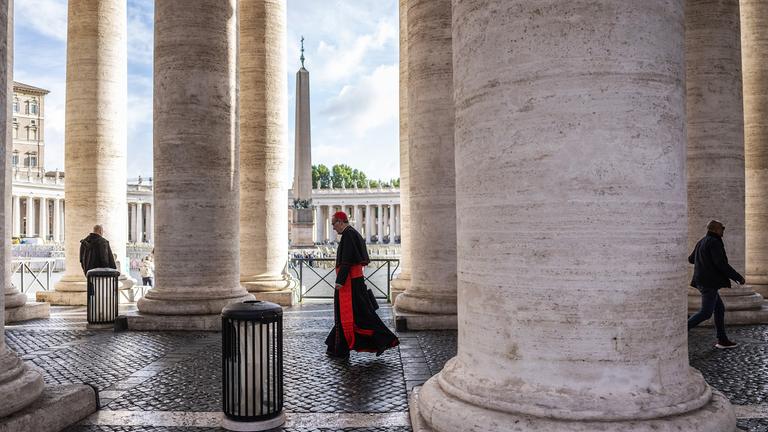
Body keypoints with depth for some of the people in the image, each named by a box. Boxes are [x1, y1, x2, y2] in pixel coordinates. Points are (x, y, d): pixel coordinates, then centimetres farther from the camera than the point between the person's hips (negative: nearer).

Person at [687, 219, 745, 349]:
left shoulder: (701, 242, 14)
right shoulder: (715, 243, -14)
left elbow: (691, 259, 26)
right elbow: (722, 264, -21)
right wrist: (738, 277, -12)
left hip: (702, 282, 10)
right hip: (709, 283, -10)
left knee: (720, 309, 15)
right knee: (706, 313, -8)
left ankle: (722, 340, 18)